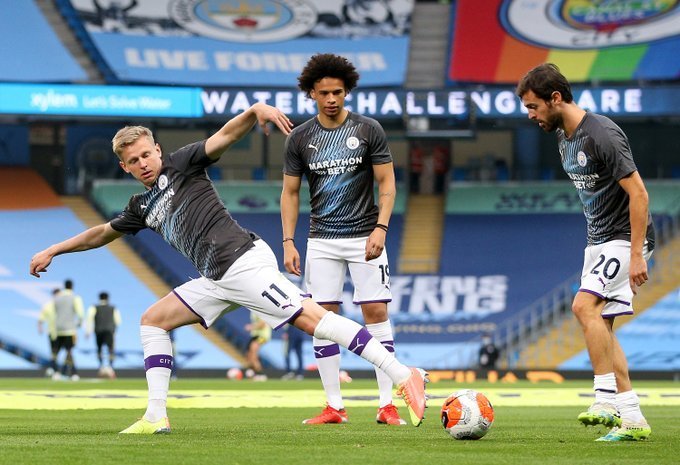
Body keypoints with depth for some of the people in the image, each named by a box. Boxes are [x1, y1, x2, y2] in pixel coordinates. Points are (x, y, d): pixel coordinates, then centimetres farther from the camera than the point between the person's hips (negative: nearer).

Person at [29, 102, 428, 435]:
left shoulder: (181, 165, 3)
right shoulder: (142, 206, 23)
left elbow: (226, 135, -9)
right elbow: (103, 233, 39)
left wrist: (256, 110, -28)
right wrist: (53, 251, 42)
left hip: (242, 260, -8)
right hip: (217, 280, 8)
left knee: (311, 318, -19)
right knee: (153, 320, 9)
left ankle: (403, 376, -26)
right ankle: (156, 417, 6)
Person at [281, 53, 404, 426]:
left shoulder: (368, 130, -3)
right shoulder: (299, 139, 2)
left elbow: (386, 183, -1)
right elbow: (290, 192, 8)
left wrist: (380, 228, -14)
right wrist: (288, 243, -1)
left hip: (364, 236, -2)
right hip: (321, 239, 2)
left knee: (376, 311, -7)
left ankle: (387, 404, -4)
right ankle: (334, 406, 4)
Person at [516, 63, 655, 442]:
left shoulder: (601, 135, -20)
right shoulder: (565, 139, 9)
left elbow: (638, 193, -22)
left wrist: (636, 255, -24)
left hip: (626, 237, -10)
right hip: (599, 240, 10)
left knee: (585, 306, -23)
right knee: (601, 328, 4)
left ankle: (608, 398, -22)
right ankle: (632, 419, 5)